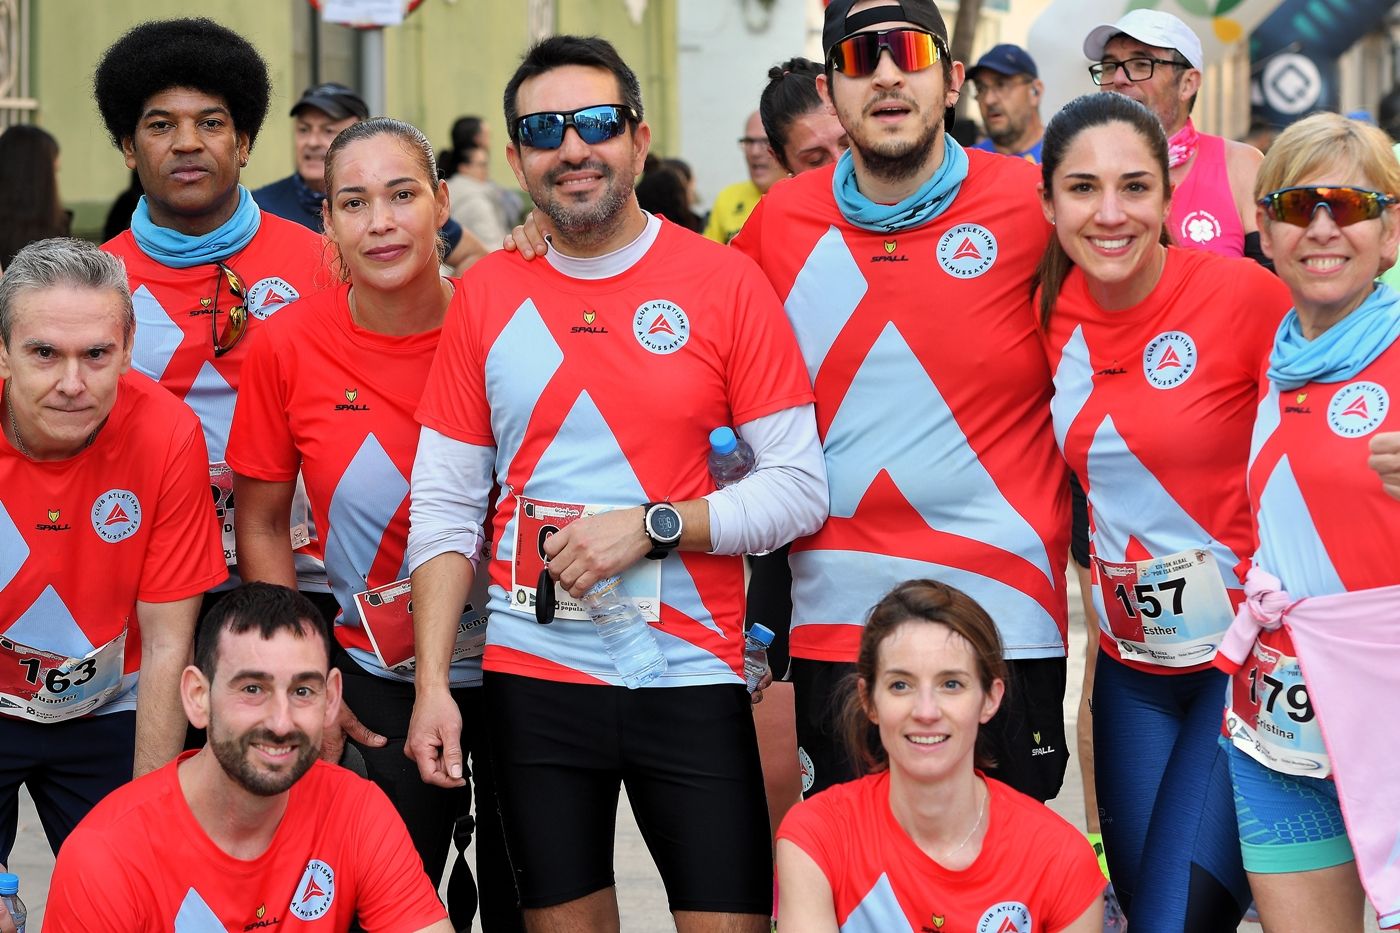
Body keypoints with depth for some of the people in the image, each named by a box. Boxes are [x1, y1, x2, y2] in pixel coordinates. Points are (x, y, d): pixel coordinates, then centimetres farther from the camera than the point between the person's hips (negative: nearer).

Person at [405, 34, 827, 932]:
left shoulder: (725, 282, -3)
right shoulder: (486, 295, 5)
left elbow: (799, 487, -5)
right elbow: (444, 507, 5)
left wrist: (650, 527, -16)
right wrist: (433, 683, -2)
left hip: (690, 672, -2)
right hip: (532, 675, 2)